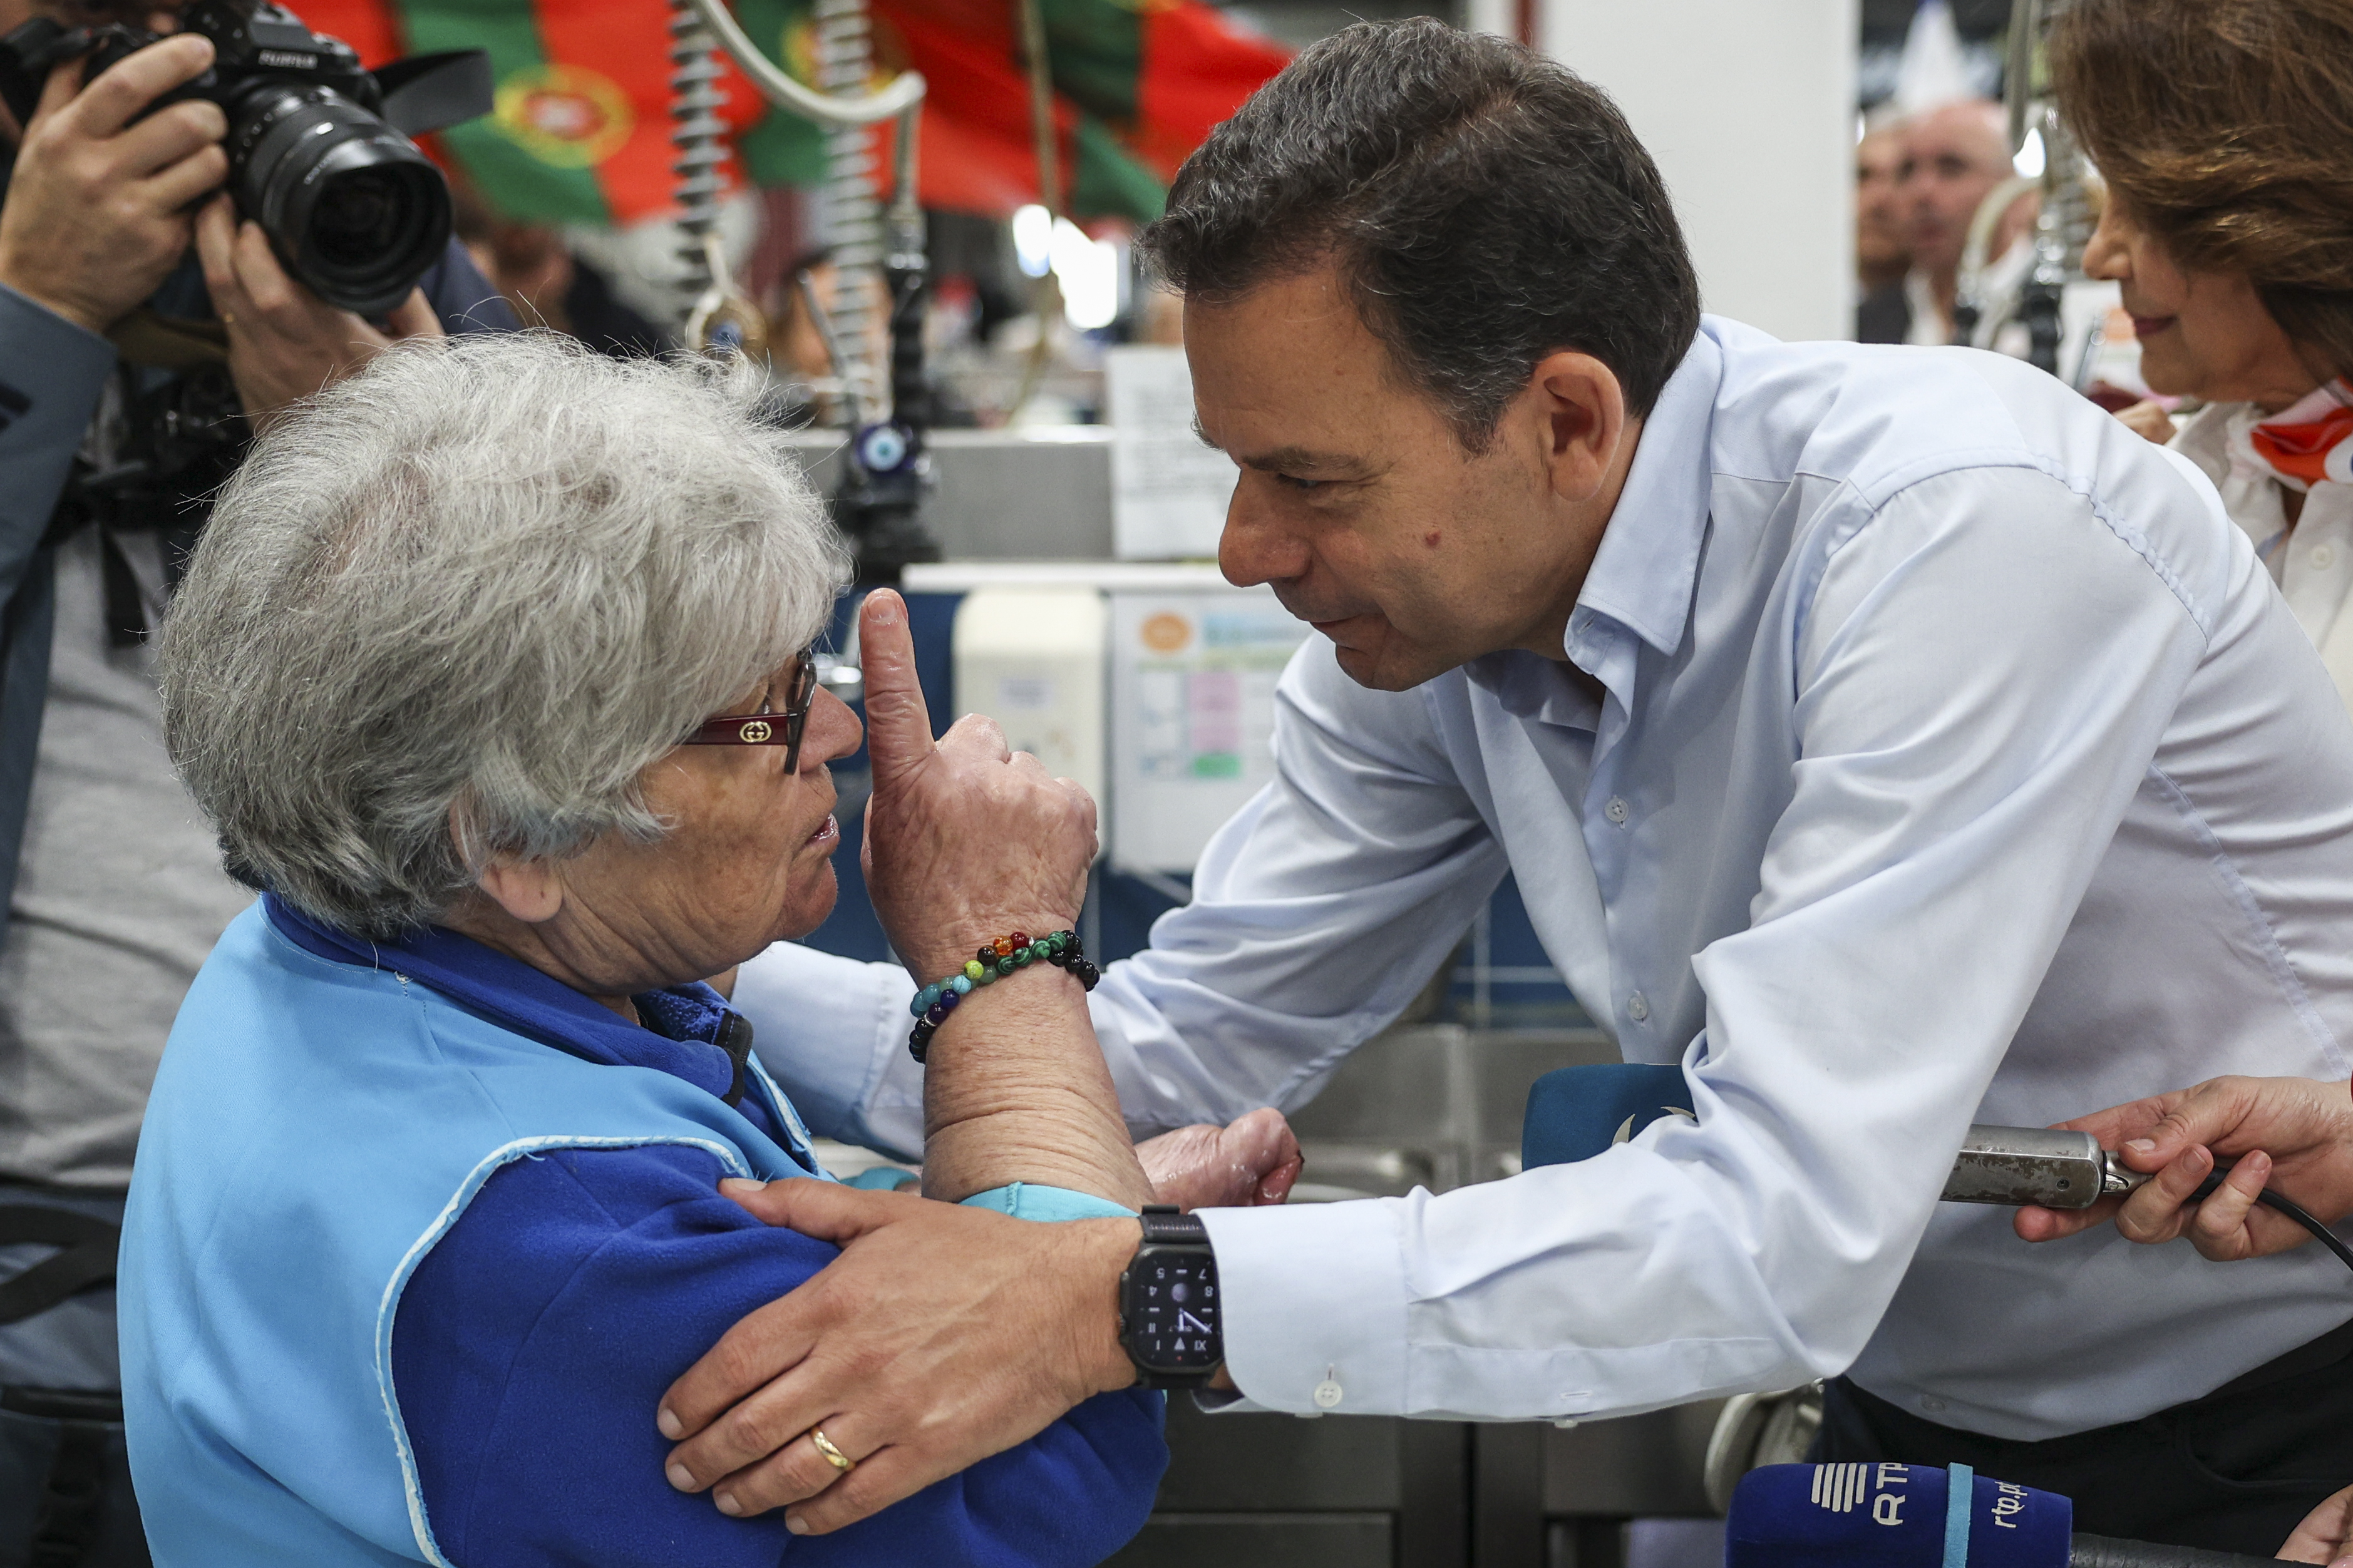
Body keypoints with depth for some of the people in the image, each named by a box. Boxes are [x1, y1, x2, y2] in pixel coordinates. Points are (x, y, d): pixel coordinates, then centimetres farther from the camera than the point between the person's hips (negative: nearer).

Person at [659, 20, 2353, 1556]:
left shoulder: (1958, 526, -28)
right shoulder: (1425, 612, -5)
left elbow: (1783, 1240, -35)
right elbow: (1175, 1049, 3)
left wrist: (1113, 1300, -41)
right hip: (1922, 1417, 6)